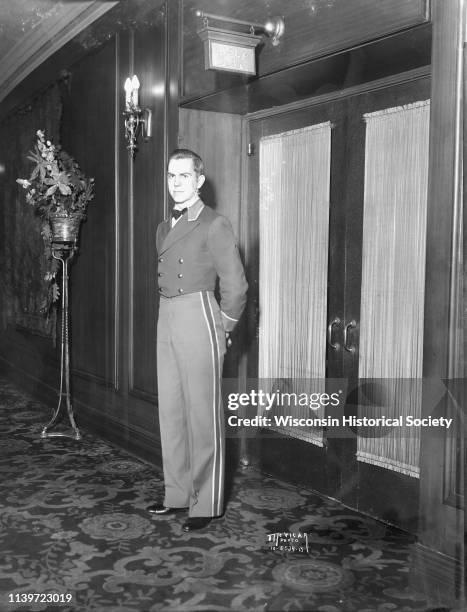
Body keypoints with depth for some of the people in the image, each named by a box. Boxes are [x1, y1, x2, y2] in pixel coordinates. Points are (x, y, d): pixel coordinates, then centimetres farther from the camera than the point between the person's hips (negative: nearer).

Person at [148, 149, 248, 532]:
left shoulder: (214, 225, -7)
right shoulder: (164, 228, 15)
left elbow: (235, 286, -9)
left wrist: (222, 330, -4)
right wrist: (169, 317, 13)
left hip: (198, 318, -7)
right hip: (167, 322, 8)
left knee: (203, 415, -1)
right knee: (170, 412, 12)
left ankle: (207, 505, 9)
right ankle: (178, 495, 24)